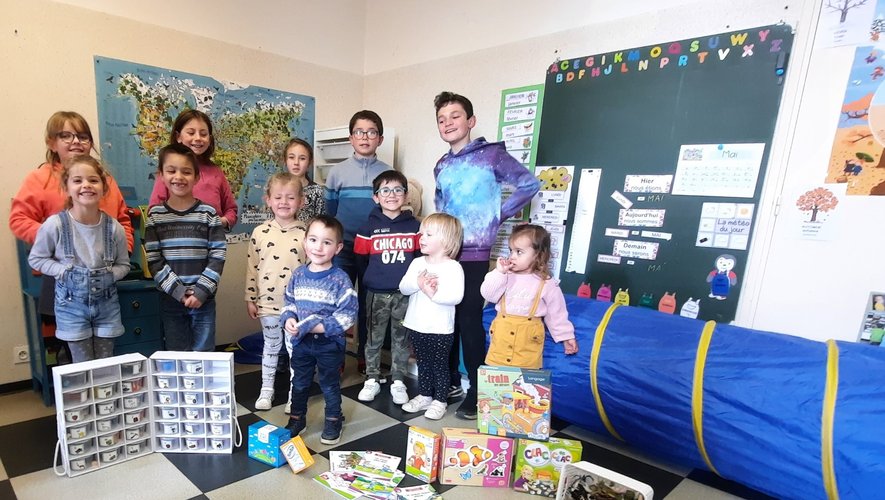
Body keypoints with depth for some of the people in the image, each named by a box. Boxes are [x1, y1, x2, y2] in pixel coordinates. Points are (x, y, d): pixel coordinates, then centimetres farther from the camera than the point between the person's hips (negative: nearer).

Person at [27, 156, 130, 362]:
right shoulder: (55, 224, -12)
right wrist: (63, 271, -13)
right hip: (72, 304, -1)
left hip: (107, 303, 1)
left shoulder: (114, 227, -9)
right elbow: (36, 258, 1)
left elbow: (123, 264, 4)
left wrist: (108, 275, -14)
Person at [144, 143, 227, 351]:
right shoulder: (155, 215, 1)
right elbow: (154, 260, -2)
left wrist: (201, 291, -12)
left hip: (204, 299, -1)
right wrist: (179, 291, -11)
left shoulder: (208, 214, -2)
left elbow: (218, 256, -5)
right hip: (170, 299, 1)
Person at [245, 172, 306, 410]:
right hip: (268, 302, 2)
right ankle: (266, 389, 34)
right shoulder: (260, 233, -2)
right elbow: (252, 268, 3)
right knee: (271, 347, 17)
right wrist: (250, 299, 4)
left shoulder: (305, 234, -6)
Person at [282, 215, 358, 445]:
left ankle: (334, 421, 35)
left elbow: (347, 315, -19)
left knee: (330, 385, 14)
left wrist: (319, 327, -24)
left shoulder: (340, 279, -18)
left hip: (329, 343, -4)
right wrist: (289, 319, -10)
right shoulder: (298, 275, -3)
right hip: (301, 342, 4)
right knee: (299, 383, 20)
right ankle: (297, 418, 41)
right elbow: (289, 302, 9)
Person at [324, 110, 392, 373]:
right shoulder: (337, 172, 2)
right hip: (343, 247, 0)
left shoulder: (388, 173, 2)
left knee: (369, 304, 10)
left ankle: (365, 357, 24)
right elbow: (329, 213, 7)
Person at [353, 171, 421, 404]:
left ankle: (398, 382, 24)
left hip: (405, 293, 1)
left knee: (401, 338, 10)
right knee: (374, 338, 11)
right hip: (377, 294, 0)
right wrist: (371, 281, 7)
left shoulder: (414, 226, 1)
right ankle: (372, 380, 26)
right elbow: (360, 261, 5)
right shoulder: (369, 228, -2)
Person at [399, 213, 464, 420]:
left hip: (440, 329, -5)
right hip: (416, 326, 6)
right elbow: (403, 287, -3)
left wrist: (433, 293, -26)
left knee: (440, 365, 9)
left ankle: (440, 401, 24)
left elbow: (456, 296, -21)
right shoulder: (417, 263, 4)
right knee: (423, 364, 20)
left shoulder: (453, 267, -13)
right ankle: (424, 396, 35)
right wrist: (418, 283, -21)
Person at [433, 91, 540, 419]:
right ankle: (450, 381, 27)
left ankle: (476, 393, 12)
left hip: (473, 254, -6)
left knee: (470, 322, -3)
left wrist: (498, 215, -4)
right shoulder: (441, 166, 14)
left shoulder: (491, 154, -4)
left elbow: (530, 184, -5)